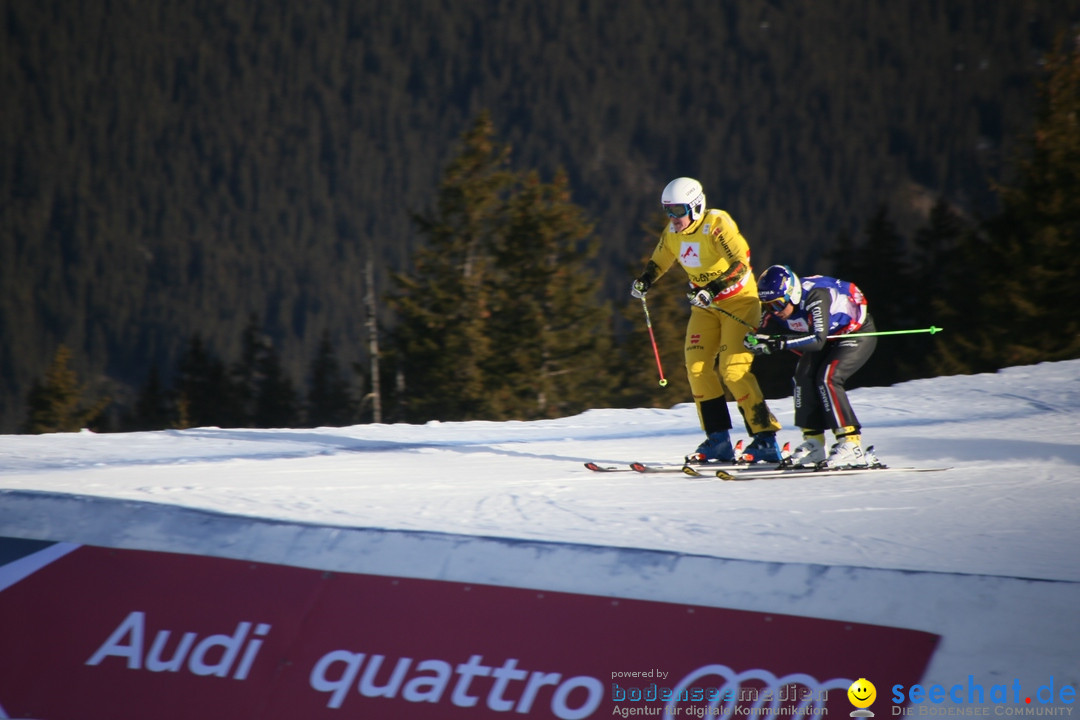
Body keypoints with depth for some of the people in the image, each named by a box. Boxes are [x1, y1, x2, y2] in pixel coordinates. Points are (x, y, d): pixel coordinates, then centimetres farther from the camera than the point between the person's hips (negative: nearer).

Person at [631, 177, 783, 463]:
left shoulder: (717, 225, -23)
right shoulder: (672, 232, -1)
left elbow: (741, 264, -31)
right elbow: (659, 261, 15)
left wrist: (714, 289, -42)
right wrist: (645, 280, -6)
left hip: (739, 300, -7)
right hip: (707, 304, 7)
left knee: (733, 369, -17)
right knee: (697, 367, -3)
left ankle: (765, 438, -12)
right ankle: (718, 440, 2)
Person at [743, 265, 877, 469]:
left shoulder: (815, 296, -36)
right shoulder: (779, 304, -14)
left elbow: (818, 340, -43)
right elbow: (764, 334, -15)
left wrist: (782, 343, -49)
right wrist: (754, 340, -38)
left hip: (859, 333, -8)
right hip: (830, 337, 8)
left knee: (827, 378, -23)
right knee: (804, 375, -10)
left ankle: (851, 446, -22)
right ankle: (813, 444, -3)